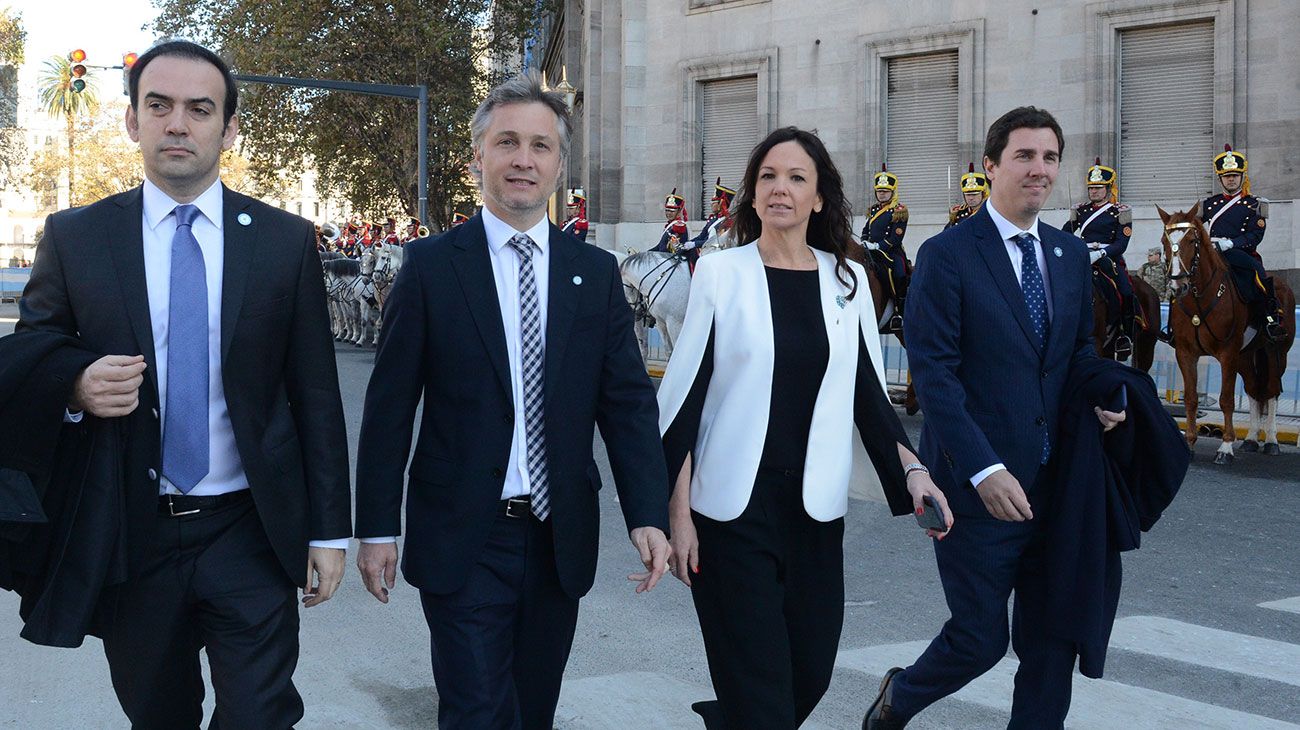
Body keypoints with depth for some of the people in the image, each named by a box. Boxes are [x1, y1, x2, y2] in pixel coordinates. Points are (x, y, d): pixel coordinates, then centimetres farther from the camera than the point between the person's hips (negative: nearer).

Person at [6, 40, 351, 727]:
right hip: (129, 537, 1)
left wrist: (329, 529, 1)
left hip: (249, 534, -1)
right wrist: (75, 389, -17)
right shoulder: (73, 237, 2)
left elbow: (315, 392, 2)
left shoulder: (285, 240, 1)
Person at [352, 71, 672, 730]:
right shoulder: (431, 266, -3)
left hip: (561, 539, 3)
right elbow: (390, 406, -2)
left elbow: (628, 401, 2)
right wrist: (377, 527, -4)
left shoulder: (596, 273, 4)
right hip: (464, 543, -3)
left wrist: (647, 515, -9)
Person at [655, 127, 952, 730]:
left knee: (811, 674, 12)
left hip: (815, 509, 4)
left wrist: (910, 468, -4)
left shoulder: (848, 282, 6)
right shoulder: (721, 273, -3)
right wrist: (677, 512, -6)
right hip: (733, 509, -3)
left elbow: (869, 391, 11)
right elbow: (683, 396, -3)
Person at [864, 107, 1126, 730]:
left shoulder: (1071, 254, 9)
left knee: (1054, 638, 10)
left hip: (1057, 485, 6)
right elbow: (934, 374, -15)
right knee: (981, 637, 6)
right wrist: (984, 470, -22)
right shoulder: (947, 255, -10)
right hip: (981, 486, -6)